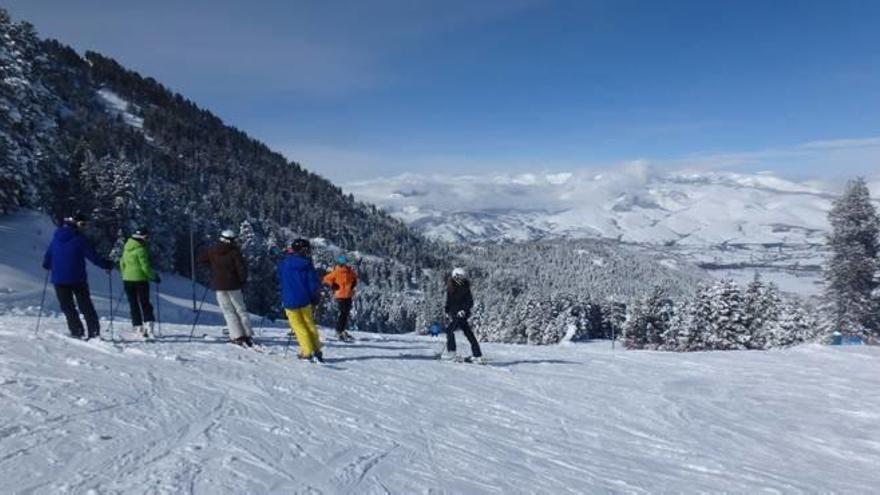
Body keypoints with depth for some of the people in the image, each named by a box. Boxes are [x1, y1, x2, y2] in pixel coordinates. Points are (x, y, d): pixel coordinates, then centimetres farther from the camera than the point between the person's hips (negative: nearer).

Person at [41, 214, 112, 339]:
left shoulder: (56, 238, 5)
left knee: (67, 306, 9)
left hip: (59, 279, 3)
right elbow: (92, 256, -9)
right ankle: (94, 330, 3)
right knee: (85, 305, 6)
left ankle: (76, 331, 3)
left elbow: (48, 255, 13)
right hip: (77, 278, -3)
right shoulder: (80, 239, -9)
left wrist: (47, 265, 33)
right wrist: (106, 265, 3)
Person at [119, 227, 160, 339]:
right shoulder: (141, 249, -13)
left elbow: (122, 264, 16)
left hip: (127, 280, 6)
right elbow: (145, 267, -15)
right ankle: (148, 324, -13)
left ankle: (138, 327, 10)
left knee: (133, 305, 11)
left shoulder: (126, 248, 9)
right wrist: (154, 276, -4)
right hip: (140, 279, -6)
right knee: (145, 304, 0)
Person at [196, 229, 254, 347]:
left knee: (228, 312, 6)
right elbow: (242, 268, -11)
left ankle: (237, 336, -3)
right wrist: (243, 280, 4)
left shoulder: (212, 251, 3)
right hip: (233, 285, -2)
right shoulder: (235, 251, -7)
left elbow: (200, 259, 10)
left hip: (219, 286, 2)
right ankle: (248, 336, 5)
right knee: (240, 310, 9)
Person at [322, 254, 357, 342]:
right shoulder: (336, 272, -13)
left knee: (347, 313, 14)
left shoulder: (350, 271, 3)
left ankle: (342, 330, 29)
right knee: (342, 313, -8)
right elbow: (326, 279, -7)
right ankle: (339, 332, 2)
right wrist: (334, 286, -12)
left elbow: (355, 277, 24)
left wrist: (353, 284, 10)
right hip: (340, 296, -6)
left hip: (348, 296, 6)